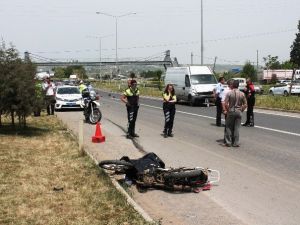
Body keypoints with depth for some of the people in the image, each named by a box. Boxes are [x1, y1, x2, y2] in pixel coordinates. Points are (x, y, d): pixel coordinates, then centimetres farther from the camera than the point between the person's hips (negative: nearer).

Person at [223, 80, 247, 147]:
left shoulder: (229, 93, -8)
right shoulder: (242, 94, -1)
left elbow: (225, 104, -12)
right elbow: (245, 105, 0)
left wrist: (227, 110, 3)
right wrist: (241, 110, 11)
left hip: (231, 111, -2)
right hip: (238, 112, 2)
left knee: (229, 127, 8)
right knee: (237, 128, 7)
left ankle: (228, 142, 9)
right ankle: (236, 143, 9)